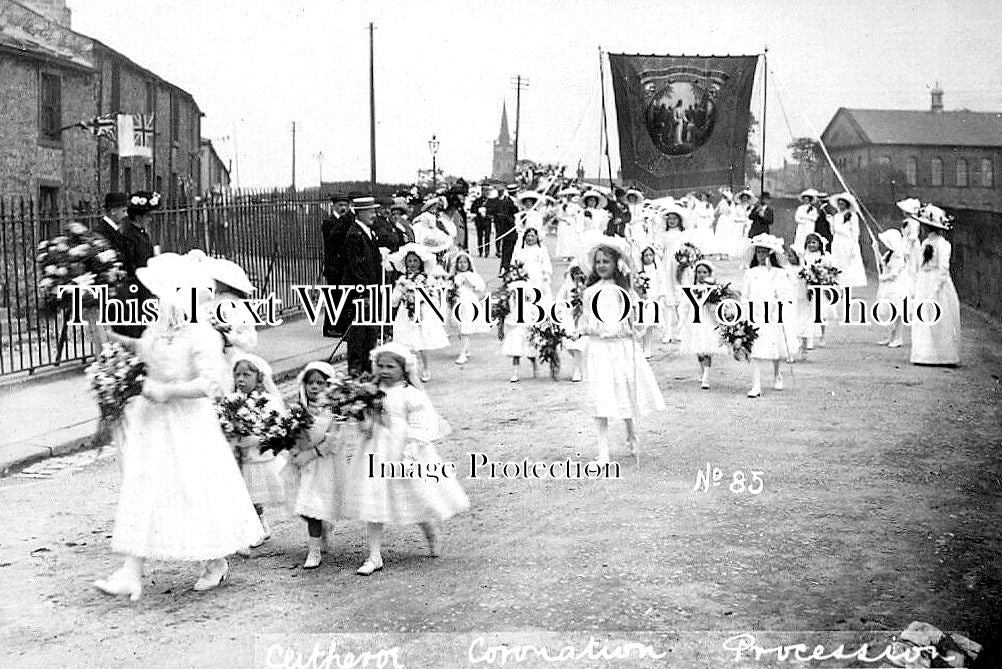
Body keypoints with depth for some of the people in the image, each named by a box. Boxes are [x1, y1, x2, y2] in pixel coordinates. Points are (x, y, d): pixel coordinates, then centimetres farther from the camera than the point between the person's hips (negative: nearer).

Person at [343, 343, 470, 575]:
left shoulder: (412, 395, -12)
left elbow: (420, 429, -13)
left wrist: (409, 454, -20)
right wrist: (365, 424, -3)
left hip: (403, 454, -5)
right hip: (375, 455, 5)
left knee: (418, 500, 8)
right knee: (372, 505, 1)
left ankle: (432, 535, 40)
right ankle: (374, 556, 8)